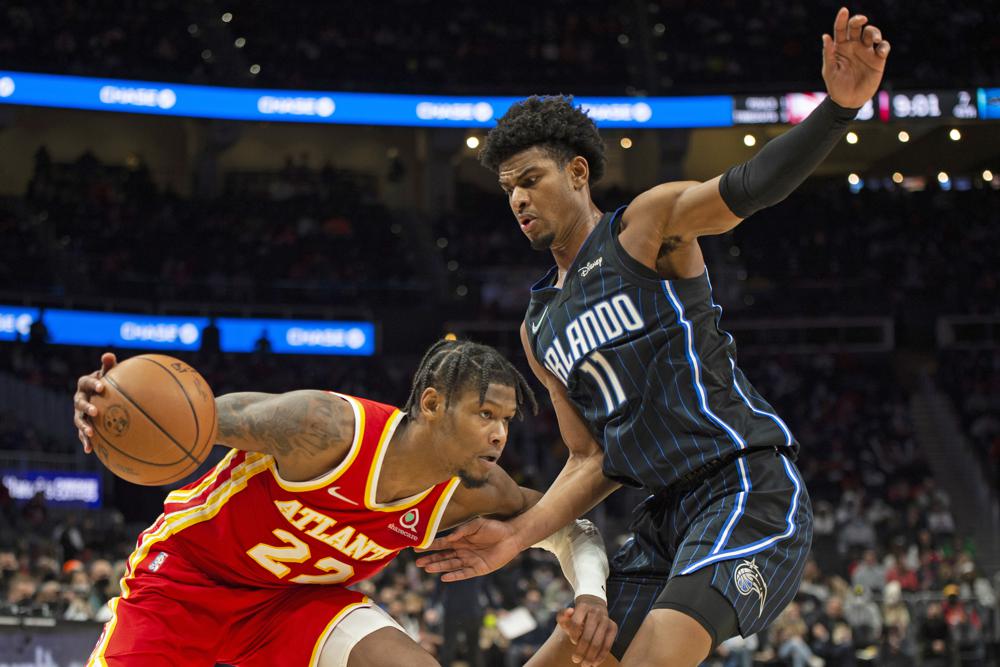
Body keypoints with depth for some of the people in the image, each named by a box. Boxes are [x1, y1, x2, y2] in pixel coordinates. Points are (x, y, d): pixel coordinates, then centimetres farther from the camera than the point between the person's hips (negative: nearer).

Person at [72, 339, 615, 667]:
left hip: (293, 595, 4)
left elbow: (563, 523, -1)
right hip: (182, 574, -4)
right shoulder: (327, 428, -33)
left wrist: (590, 593, -23)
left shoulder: (472, 493, -16)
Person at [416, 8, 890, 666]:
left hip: (750, 489, -8)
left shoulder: (648, 226, 0)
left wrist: (840, 105, -36)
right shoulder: (539, 330, 18)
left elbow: (748, 187, -18)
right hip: (666, 517, 8)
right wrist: (519, 534, 4)